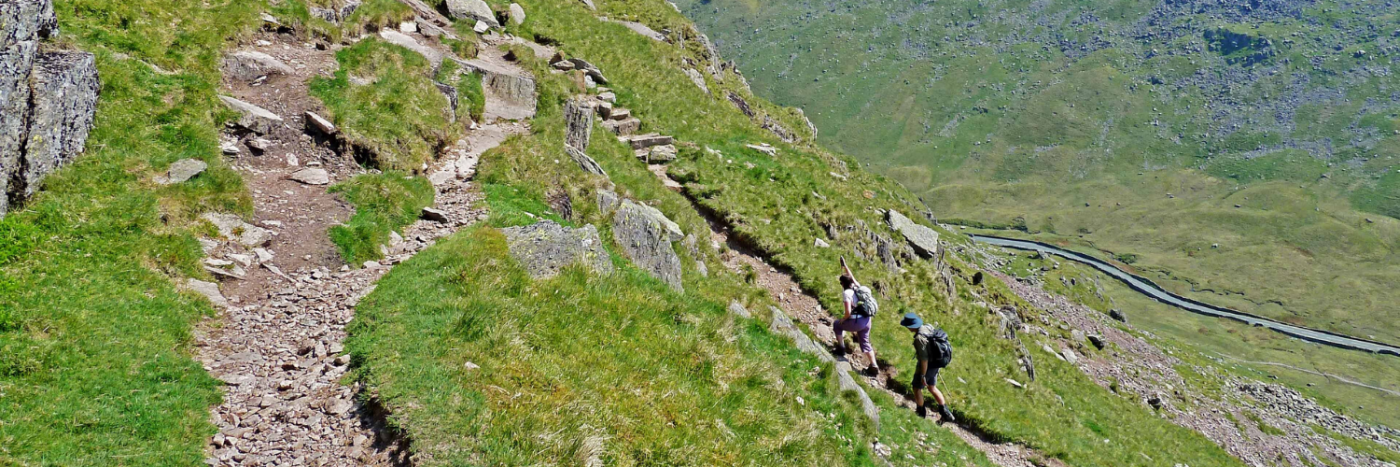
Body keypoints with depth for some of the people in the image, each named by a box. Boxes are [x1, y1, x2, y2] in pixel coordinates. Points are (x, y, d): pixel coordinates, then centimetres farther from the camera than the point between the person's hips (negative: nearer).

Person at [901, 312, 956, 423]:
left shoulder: (920, 338, -31)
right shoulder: (928, 328, -4)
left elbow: (924, 359, -28)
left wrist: (922, 375, -19)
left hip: (928, 365, -9)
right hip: (936, 363, 9)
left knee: (917, 388, 14)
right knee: (932, 388, 23)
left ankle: (921, 413, 29)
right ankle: (946, 413, 26)